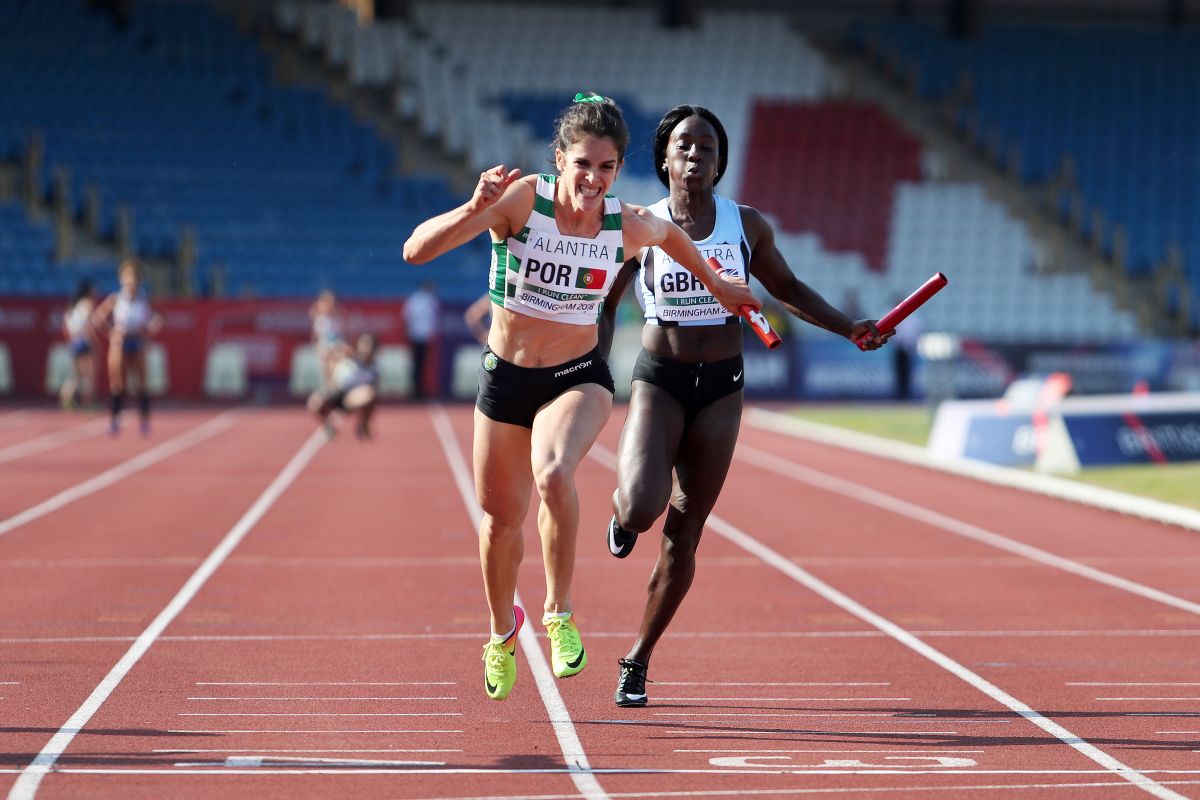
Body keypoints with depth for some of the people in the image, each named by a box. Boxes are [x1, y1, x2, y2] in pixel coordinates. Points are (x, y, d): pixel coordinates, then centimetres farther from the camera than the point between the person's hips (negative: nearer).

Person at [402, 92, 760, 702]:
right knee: (501, 519, 14)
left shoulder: (630, 226, -12)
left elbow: (670, 233, 15)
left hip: (579, 379, -1)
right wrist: (475, 210, -44)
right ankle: (502, 631, 44)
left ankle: (559, 614, -12)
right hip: (504, 378, 1)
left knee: (554, 475, -32)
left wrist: (714, 284, 27)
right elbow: (417, 250, -29)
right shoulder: (521, 199, -20)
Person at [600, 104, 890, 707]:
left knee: (684, 535, 3)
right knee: (643, 508, -26)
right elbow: (604, 303, 8)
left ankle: (638, 660, 19)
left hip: (721, 388, 2)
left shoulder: (747, 226, 2)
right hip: (658, 381, -2)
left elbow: (787, 289, 17)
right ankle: (623, 509, 15)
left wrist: (850, 328, 8)